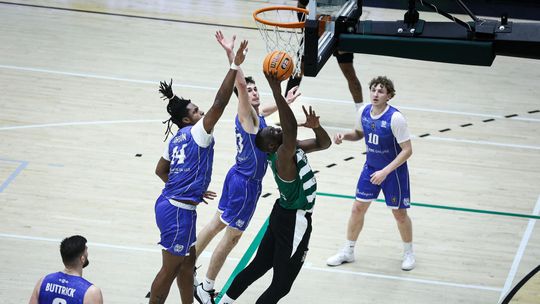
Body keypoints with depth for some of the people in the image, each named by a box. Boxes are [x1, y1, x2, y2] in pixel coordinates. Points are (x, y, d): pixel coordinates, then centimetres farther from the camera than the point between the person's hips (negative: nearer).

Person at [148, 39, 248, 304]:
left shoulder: (176, 140, 10)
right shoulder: (197, 134, -14)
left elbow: (160, 171, 20)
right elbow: (219, 104, -25)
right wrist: (234, 67, -28)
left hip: (170, 204, 10)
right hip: (178, 212, -10)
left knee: (188, 260, 21)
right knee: (170, 270, 1)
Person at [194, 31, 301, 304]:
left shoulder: (254, 114, 7)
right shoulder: (246, 115, -19)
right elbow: (240, 84, -38)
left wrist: (284, 102, 38)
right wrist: (231, 55, -47)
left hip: (238, 177, 9)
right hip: (246, 183, -9)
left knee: (216, 224, 19)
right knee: (232, 236, 0)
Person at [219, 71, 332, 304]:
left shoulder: (293, 148, 0)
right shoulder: (282, 157, -27)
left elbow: (324, 143, 9)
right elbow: (291, 128, -45)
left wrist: (315, 126, -13)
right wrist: (276, 91, -47)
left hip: (285, 215, 10)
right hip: (295, 222, -10)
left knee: (259, 266, 21)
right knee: (281, 284, -2)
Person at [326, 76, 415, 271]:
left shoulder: (395, 118, -26)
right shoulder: (363, 112, -8)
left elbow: (407, 150, -23)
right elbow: (359, 134, 13)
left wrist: (385, 171, -28)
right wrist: (344, 136, -10)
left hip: (394, 171, -5)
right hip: (371, 167, 5)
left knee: (399, 213, 7)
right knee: (358, 207, 7)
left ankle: (408, 252, 31)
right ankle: (348, 252, 23)